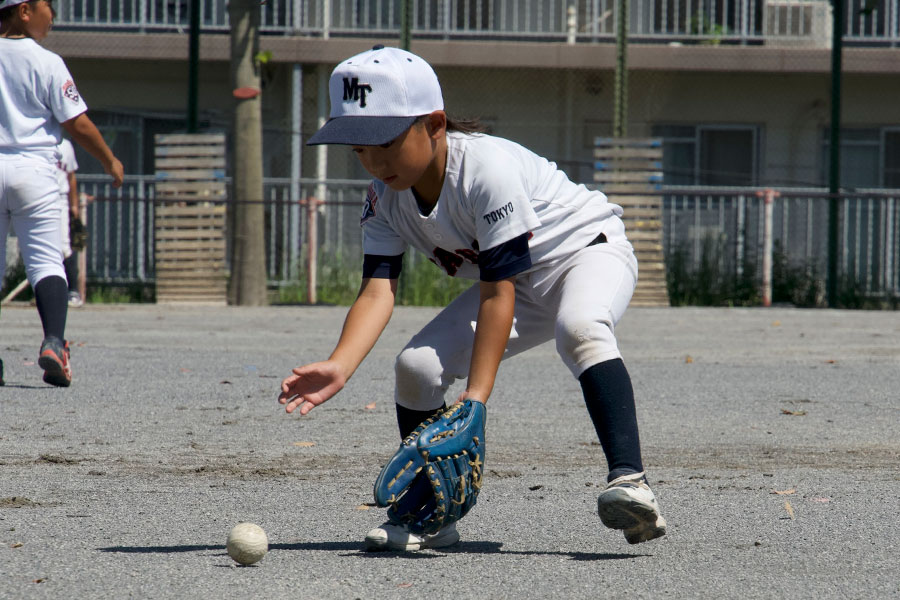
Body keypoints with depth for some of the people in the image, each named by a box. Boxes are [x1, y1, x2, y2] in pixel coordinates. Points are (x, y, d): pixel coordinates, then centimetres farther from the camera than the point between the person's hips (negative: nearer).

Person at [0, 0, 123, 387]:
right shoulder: (45, 63, -5)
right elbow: (77, 125, -4)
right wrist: (110, 161, 11)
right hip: (32, 169, -3)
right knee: (46, 260, -3)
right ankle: (53, 341, -22)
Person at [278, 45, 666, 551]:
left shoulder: (488, 168, -33)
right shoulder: (385, 197, -11)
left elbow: (498, 292, -33)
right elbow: (378, 289, -21)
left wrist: (476, 397, -38)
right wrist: (340, 367, -40)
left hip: (589, 249, -7)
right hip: (519, 284, 7)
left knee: (579, 328, -40)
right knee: (417, 365, -10)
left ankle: (629, 480, -50)